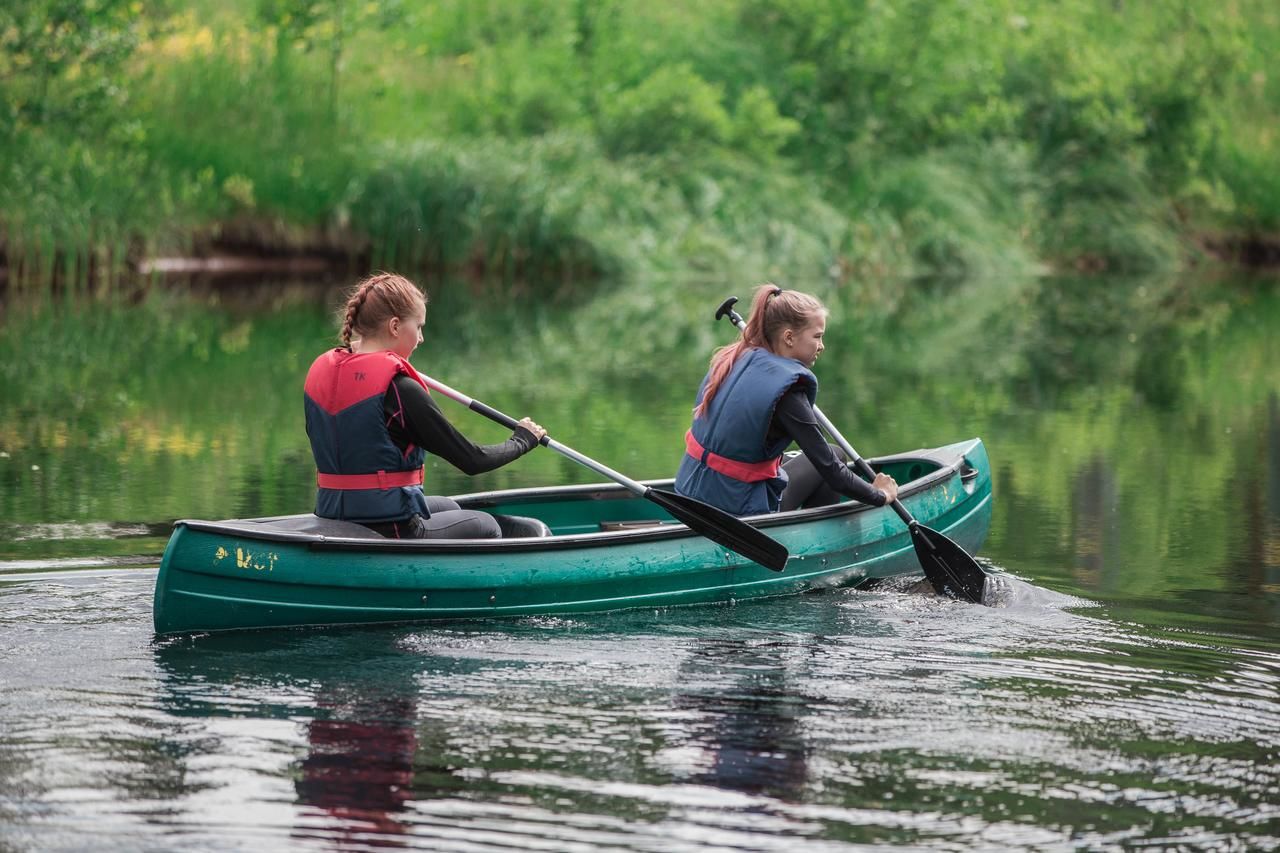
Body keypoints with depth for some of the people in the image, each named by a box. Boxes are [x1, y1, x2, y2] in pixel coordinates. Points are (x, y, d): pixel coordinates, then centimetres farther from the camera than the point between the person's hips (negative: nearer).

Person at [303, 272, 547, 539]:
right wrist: (522, 441, 6)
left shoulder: (319, 371, 1)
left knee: (448, 508, 33)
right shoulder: (399, 389, -20)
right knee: (486, 527, 20)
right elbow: (472, 460, -14)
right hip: (389, 533, -8)